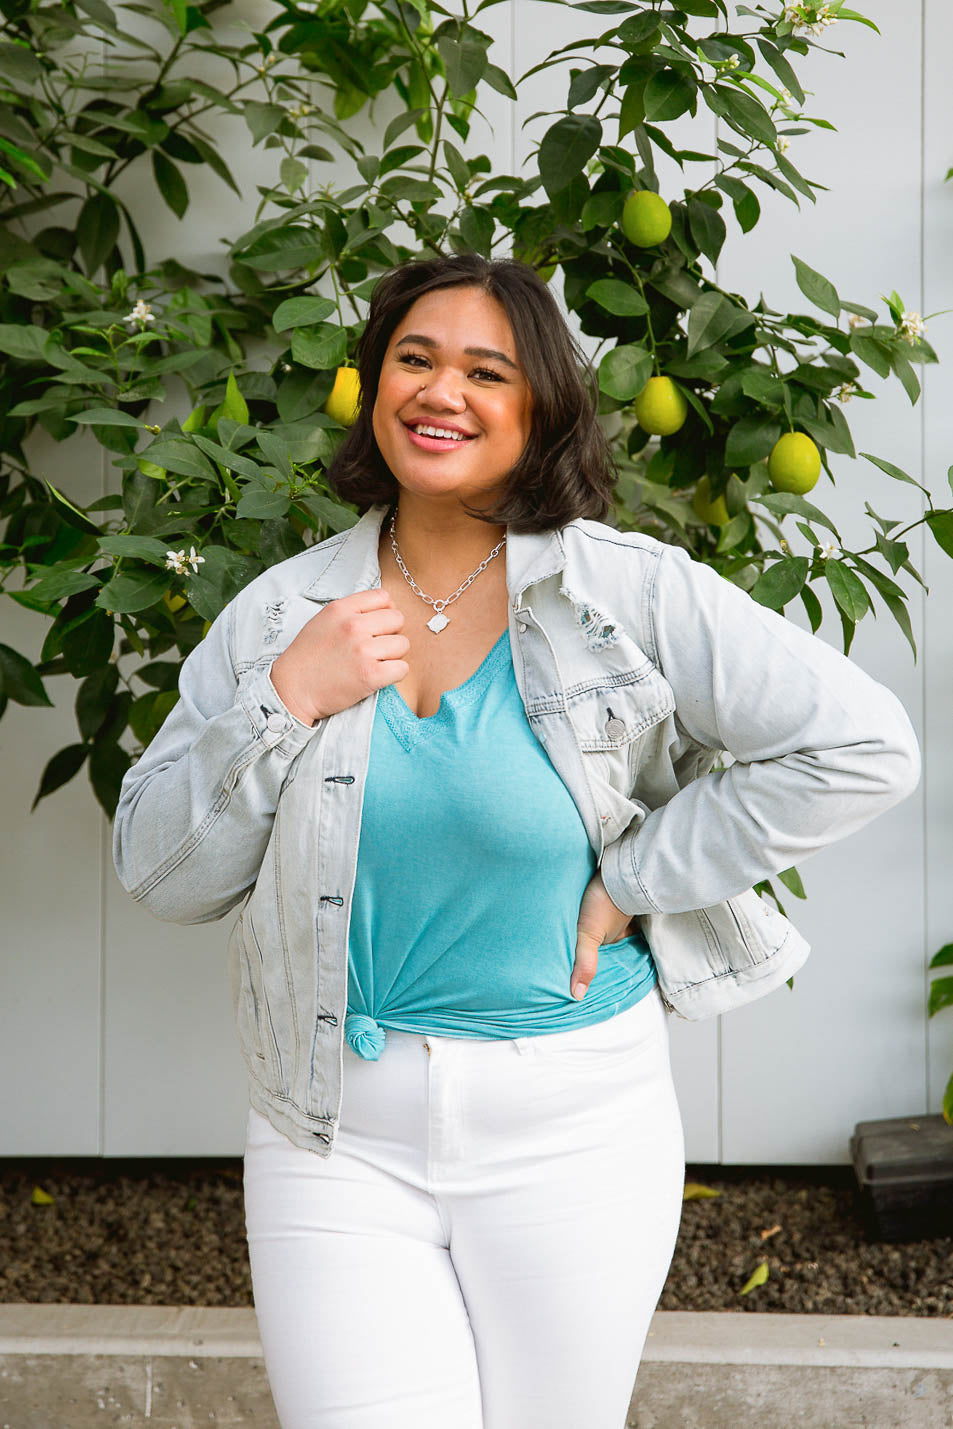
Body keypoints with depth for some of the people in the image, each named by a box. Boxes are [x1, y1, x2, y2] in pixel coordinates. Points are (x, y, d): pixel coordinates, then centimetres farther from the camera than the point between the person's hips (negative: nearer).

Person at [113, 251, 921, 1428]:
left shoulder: (630, 592, -7)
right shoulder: (281, 613, 1)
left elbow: (862, 747, -9)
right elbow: (159, 876, 2)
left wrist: (633, 881, -10)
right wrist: (285, 702, -12)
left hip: (573, 1124, -1)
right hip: (337, 1133, 1)